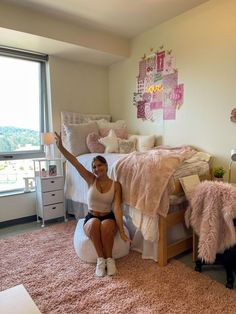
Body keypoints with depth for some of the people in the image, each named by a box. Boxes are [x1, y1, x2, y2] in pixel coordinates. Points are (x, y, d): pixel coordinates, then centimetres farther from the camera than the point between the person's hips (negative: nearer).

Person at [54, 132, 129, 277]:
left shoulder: (116, 185, -6)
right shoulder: (91, 180, -4)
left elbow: (117, 208, -14)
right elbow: (75, 162, -14)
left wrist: (121, 230, -24)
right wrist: (61, 147, -23)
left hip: (109, 218, -1)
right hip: (91, 219, 1)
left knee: (106, 225, -37)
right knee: (95, 223, -35)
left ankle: (109, 258, -16)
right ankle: (101, 259, -19)